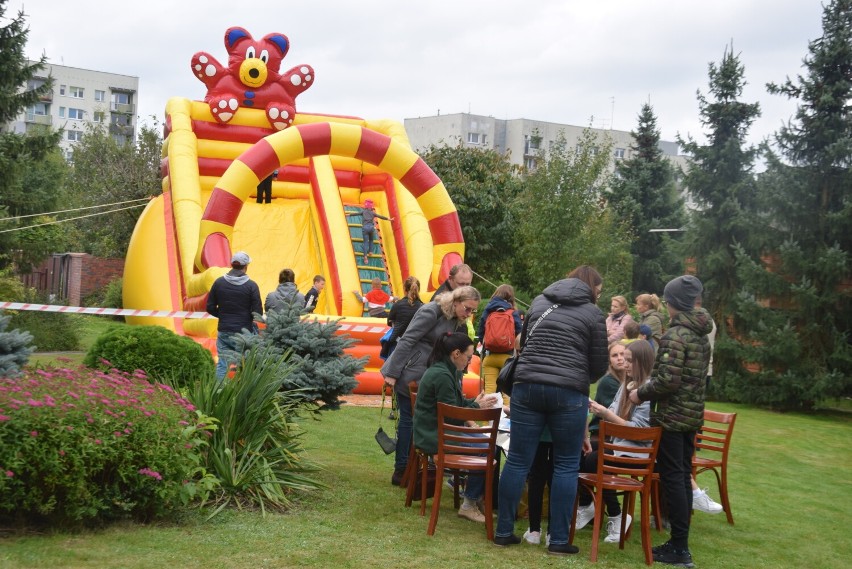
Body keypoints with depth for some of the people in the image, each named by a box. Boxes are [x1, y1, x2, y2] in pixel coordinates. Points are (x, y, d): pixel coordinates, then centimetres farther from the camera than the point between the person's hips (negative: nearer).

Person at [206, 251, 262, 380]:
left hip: (223, 331, 3)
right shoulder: (251, 285, -10)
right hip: (244, 332, -3)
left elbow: (210, 308, 3)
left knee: (222, 365, 9)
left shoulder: (219, 282, -1)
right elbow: (258, 313, -10)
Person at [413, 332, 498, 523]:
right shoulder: (441, 376, -20)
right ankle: (469, 505, -5)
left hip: (436, 431, 11)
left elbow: (456, 404, 18)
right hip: (435, 437, -10)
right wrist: (477, 406, -8)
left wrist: (476, 402, 4)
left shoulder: (443, 371, 12)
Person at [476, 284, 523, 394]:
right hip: (507, 356, -1)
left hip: (489, 356, 2)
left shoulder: (486, 311, 4)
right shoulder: (513, 314, -2)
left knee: (489, 388, 2)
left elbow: (480, 335, 7)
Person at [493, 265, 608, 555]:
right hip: (568, 392, -3)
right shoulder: (593, 314, 4)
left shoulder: (539, 302, 16)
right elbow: (599, 365, 7)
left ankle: (503, 531, 12)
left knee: (517, 461, 7)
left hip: (527, 386, 4)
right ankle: (558, 540, 6)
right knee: (566, 466, 6)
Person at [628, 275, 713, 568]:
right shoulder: (702, 335, 11)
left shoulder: (675, 335, -16)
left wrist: (640, 394, -8)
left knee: (672, 478, -4)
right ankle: (680, 543, 18)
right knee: (683, 476, 12)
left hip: (672, 415, -8)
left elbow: (667, 381, -23)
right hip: (693, 414, 9)